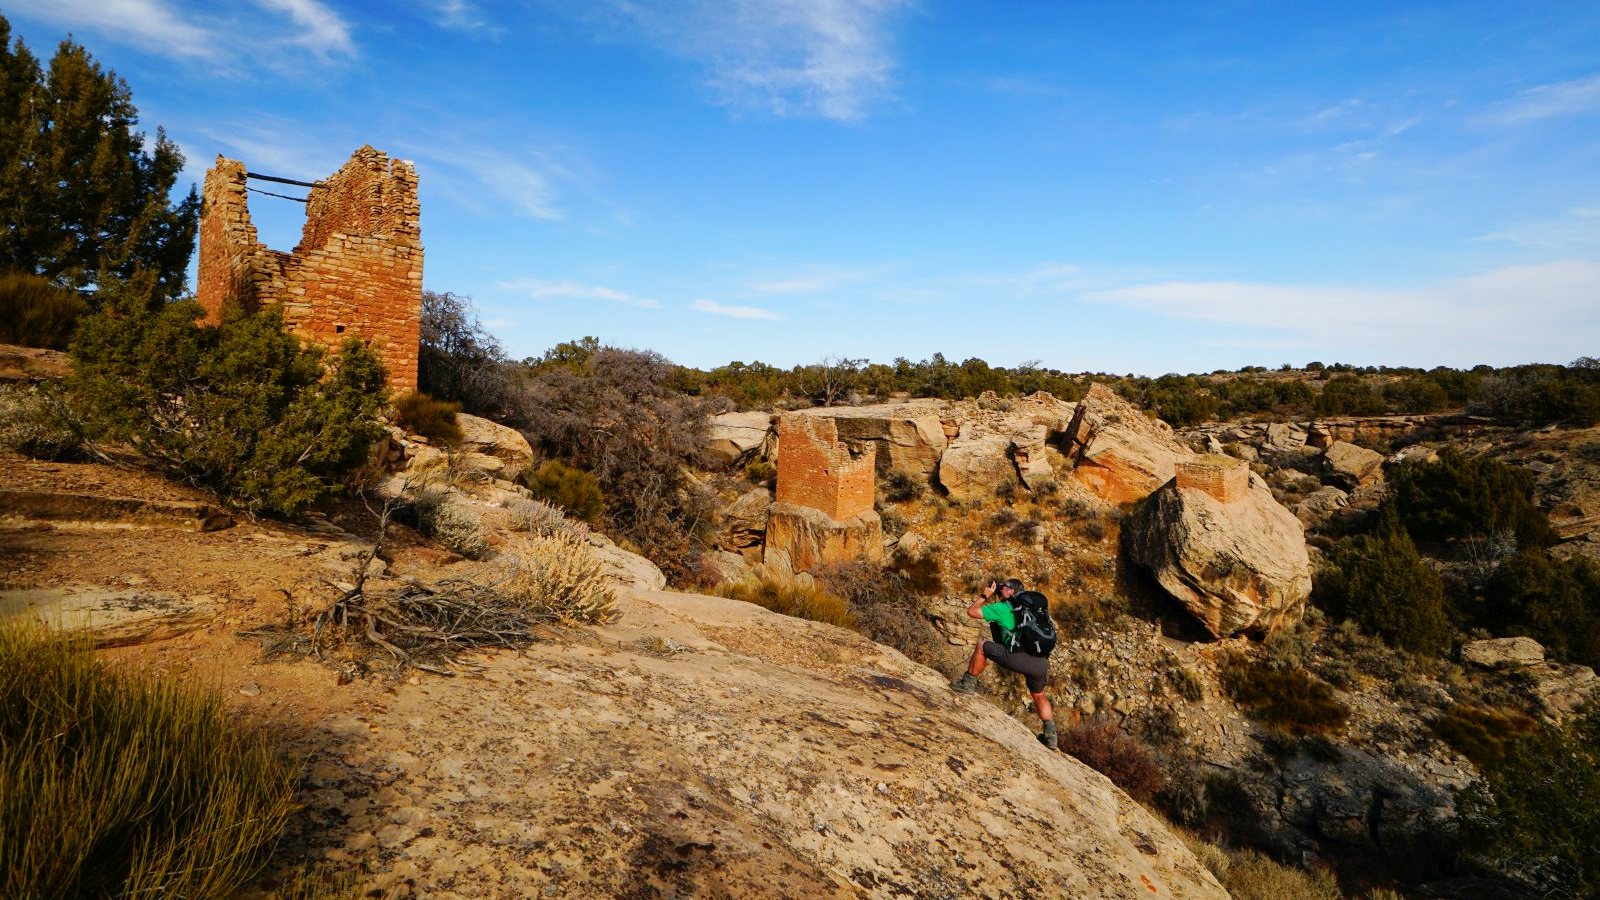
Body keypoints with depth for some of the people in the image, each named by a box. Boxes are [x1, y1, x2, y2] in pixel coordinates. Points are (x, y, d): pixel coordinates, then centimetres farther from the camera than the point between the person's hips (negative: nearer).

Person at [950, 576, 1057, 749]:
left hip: (1020, 658, -6)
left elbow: (971, 611, 13)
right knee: (1039, 695, 31)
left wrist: (985, 596, 25)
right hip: (1042, 662, 7)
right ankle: (1050, 734, 29)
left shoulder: (1002, 608, 7)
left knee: (982, 646, 11)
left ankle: (968, 683, 16)